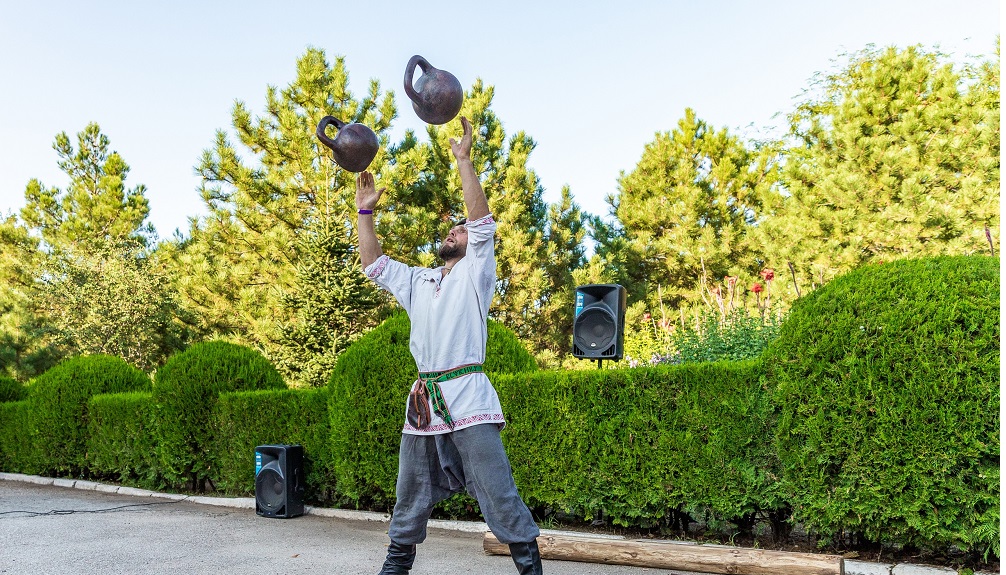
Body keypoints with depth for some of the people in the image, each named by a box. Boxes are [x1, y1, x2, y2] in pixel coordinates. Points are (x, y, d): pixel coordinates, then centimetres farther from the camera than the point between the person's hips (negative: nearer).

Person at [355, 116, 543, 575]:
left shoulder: (475, 273, 5)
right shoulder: (418, 281, 22)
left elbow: (482, 221, -8)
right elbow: (374, 265, 25)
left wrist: (463, 159, -12)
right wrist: (365, 213, 20)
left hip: (467, 400, -6)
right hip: (422, 402, 6)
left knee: (499, 494, -8)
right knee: (409, 498, 13)